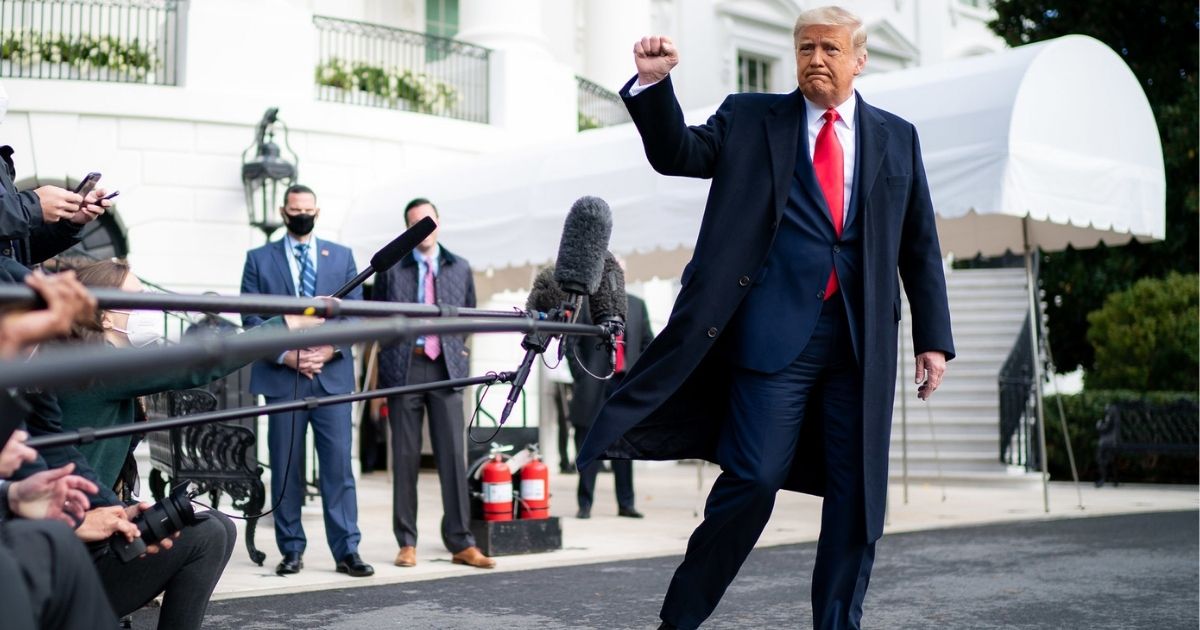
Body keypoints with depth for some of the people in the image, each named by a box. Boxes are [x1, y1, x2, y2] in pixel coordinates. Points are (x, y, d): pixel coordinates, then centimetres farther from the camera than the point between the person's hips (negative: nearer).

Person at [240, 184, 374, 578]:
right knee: (285, 467, 4)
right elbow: (251, 318, 2)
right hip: (282, 375, 0)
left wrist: (330, 350, -9)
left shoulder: (342, 256, 12)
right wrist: (285, 355, -10)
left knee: (338, 463, -2)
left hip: (332, 373, 0)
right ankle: (291, 550, 12)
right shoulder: (259, 259, 9)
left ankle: (347, 550, 1)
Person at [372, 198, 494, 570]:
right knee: (405, 456, 3)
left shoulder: (460, 268, 12)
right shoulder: (391, 268, 5)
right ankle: (406, 543, 10)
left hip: (446, 368, 1)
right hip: (403, 367, -1)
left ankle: (460, 543, 3)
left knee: (453, 455, -2)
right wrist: (378, 374, 4)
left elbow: (470, 315, 19)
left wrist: (462, 355, 8)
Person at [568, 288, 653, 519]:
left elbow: (648, 343, 14)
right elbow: (571, 342, -1)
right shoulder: (585, 303, 2)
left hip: (626, 383, 3)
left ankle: (626, 504, 11)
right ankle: (585, 504, 6)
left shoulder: (636, 305, 13)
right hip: (594, 386, -3)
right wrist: (581, 376, -6)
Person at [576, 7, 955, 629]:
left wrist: (933, 337, 8)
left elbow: (920, 246, 14)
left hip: (864, 339, 3)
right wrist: (654, 83, -15)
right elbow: (677, 154, 1)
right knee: (753, 478, -6)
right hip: (776, 331, -3)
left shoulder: (897, 138, 15)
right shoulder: (750, 118, 11)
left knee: (858, 492, 4)